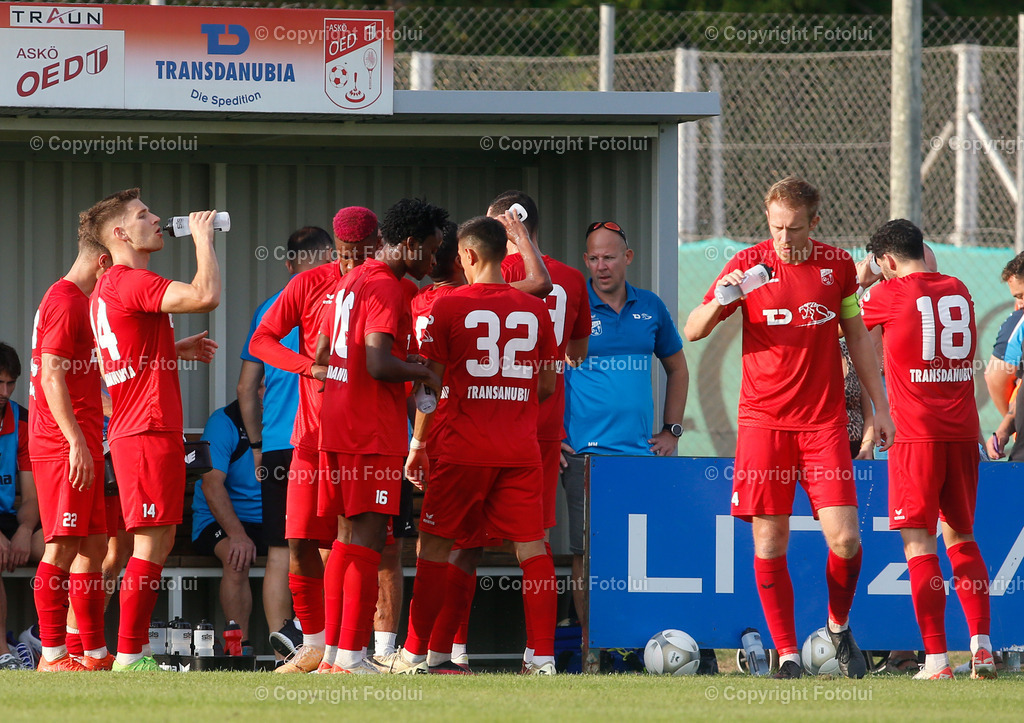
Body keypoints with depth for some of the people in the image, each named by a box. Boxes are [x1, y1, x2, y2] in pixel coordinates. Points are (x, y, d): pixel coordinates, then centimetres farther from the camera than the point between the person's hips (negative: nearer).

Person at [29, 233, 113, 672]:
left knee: (94, 545, 10)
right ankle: (53, 653, -9)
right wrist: (77, 442, -22)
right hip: (66, 448, -10)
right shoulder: (66, 303, -11)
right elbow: (52, 377, -18)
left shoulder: (78, 302, 20)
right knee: (63, 547, -9)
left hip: (80, 446, 10)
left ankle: (94, 652, 12)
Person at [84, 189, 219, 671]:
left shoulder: (106, 289, 19)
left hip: (135, 430, 10)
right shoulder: (131, 283, -14)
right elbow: (206, 296, -26)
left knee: (159, 541, 13)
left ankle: (136, 652, 15)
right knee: (152, 543, -9)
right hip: (149, 432, -10)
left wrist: (178, 350, 21)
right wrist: (203, 237, -11)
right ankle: (129, 656, -9)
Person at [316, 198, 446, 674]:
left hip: (336, 424, 10)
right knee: (368, 537, -9)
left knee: (348, 535, 13)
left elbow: (323, 356, 22)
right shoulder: (387, 288, -14)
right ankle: (351, 654, -12)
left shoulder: (349, 282, 16)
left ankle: (337, 649, 14)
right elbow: (379, 363, -25)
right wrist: (424, 373, -7)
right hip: (373, 434, -10)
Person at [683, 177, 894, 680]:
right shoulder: (748, 265, -1)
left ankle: (839, 627, 19)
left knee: (844, 538, -7)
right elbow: (692, 332, 1)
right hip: (763, 422, -1)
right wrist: (718, 304, -21)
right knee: (769, 543, -4)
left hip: (824, 421, 1)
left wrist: (879, 406, 14)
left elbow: (857, 337, 16)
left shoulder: (838, 266, 5)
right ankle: (787, 654, 6)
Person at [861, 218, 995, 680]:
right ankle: (982, 646, 7)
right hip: (963, 432, 5)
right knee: (960, 537, 17)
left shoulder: (890, 294, -5)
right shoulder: (959, 291, 10)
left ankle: (936, 659, -10)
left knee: (918, 541, -3)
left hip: (917, 434, -5)